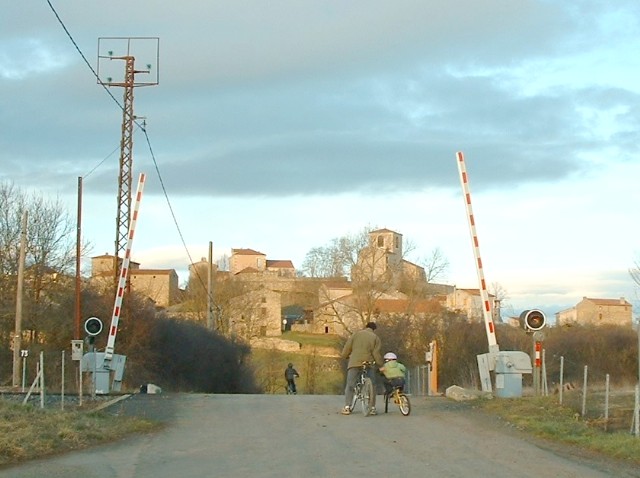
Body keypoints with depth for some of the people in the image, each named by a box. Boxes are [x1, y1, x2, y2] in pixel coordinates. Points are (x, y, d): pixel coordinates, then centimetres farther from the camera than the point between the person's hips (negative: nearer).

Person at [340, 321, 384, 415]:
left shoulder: (356, 334, 6)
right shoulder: (375, 338, 4)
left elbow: (347, 347, 3)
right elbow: (377, 354, -3)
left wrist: (344, 355, 20)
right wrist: (382, 365, 4)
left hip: (354, 363, 0)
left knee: (350, 385, 4)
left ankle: (347, 407, -6)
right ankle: (372, 408, 3)